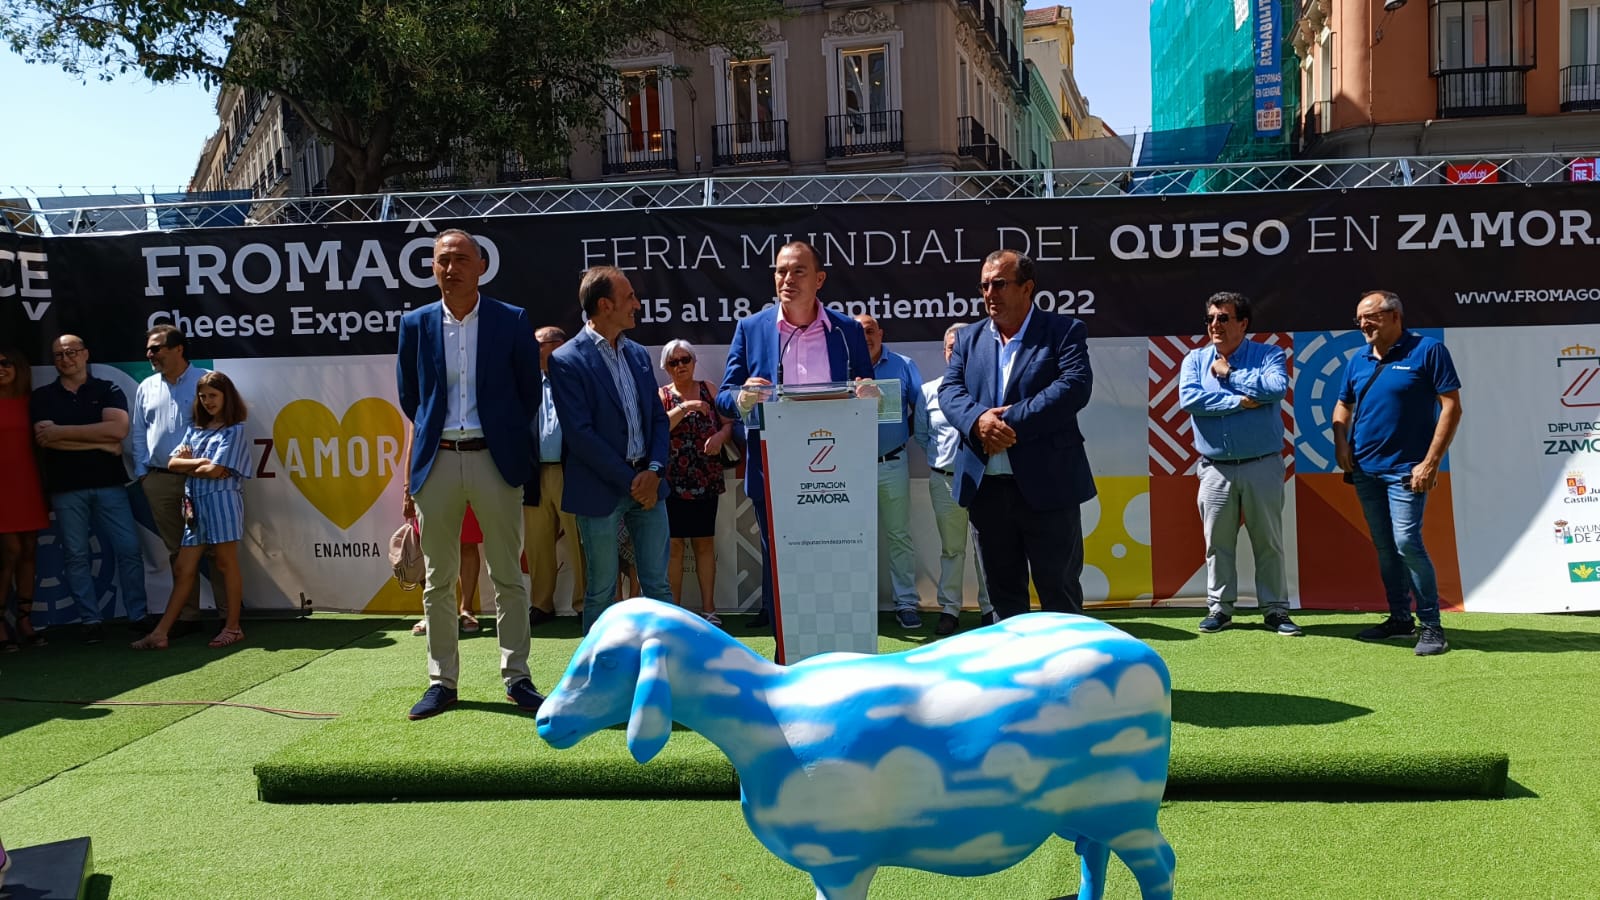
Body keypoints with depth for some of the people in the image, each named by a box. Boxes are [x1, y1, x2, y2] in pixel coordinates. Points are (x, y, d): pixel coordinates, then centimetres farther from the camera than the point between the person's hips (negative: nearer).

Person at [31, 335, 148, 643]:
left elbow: (118, 429, -11)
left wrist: (61, 431, -11)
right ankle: (91, 620, 9)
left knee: (129, 549, -2)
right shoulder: (42, 397, 8)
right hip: (66, 488, 1)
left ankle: (138, 616, 7)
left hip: (109, 483, -1)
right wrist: (100, 443, -10)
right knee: (76, 556, 3)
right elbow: (44, 439, -7)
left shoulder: (108, 391, 6)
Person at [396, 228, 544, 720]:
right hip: (436, 460, 2)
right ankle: (441, 681, 16)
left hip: (495, 458, -2)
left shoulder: (512, 321, 1)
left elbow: (529, 393, 8)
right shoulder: (416, 325, 6)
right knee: (437, 580, 7)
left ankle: (516, 677, 12)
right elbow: (409, 398, 16)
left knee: (508, 576, 3)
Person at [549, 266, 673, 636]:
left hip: (647, 484, 6)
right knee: (601, 591, 4)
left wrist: (654, 470, -4)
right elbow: (580, 435, -14)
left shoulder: (638, 355, 12)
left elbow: (658, 417, 13)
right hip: (601, 491, -5)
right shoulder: (567, 361, -8)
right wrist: (630, 480, -13)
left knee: (658, 584, 8)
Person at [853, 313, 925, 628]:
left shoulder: (903, 365, 4)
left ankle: (906, 603, 8)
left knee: (900, 535, 3)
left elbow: (921, 406, 6)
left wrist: (907, 435, 0)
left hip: (892, 464, 0)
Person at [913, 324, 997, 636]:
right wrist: (938, 458, 8)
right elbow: (920, 434, 16)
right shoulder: (929, 391, 7)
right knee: (951, 547, 11)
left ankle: (990, 608, 16)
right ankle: (949, 608, 19)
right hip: (944, 480, 2)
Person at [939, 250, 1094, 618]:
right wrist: (978, 419, -19)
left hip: (1046, 486, -4)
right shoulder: (969, 339, 14)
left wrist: (1011, 421, -20)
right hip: (986, 488, 5)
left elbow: (1075, 387, -15)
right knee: (1003, 592, 14)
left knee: (1060, 593, 4)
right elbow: (950, 391, 3)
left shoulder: (1064, 332, 0)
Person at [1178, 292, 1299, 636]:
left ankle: (1275, 609, 12)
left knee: (1269, 541, 4)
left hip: (1262, 466, -2)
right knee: (1217, 542, 6)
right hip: (1215, 469, 2)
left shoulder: (1269, 355, 2)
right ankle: (1219, 608, 16)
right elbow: (1188, 398, -11)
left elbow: (1276, 388, -19)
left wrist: (1229, 373, -10)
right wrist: (1238, 401, -14)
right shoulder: (1195, 359, 7)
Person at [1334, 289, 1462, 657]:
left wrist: (1431, 462, -15)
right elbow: (1343, 406, 22)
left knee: (1407, 543, -13)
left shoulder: (1428, 351, -7)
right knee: (1384, 547, 12)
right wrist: (1341, 443, 3)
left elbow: (1451, 407, -10)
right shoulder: (1358, 361, 10)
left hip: (1405, 469, -6)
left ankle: (1431, 624, -1)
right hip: (1365, 469, 6)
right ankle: (1399, 618, 23)